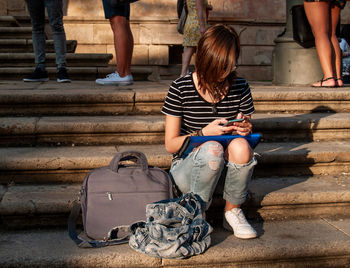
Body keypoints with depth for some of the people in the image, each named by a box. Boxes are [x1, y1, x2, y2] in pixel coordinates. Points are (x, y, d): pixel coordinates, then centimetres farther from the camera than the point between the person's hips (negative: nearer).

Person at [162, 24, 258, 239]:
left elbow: (247, 134, 11)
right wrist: (204, 133, -23)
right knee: (213, 149, -36)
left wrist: (245, 130, -14)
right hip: (188, 168, -2)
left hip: (226, 167, 3)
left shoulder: (240, 88, 0)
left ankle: (233, 211, -8)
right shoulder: (181, 88, -9)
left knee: (240, 146, -31)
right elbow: (170, 144, -7)